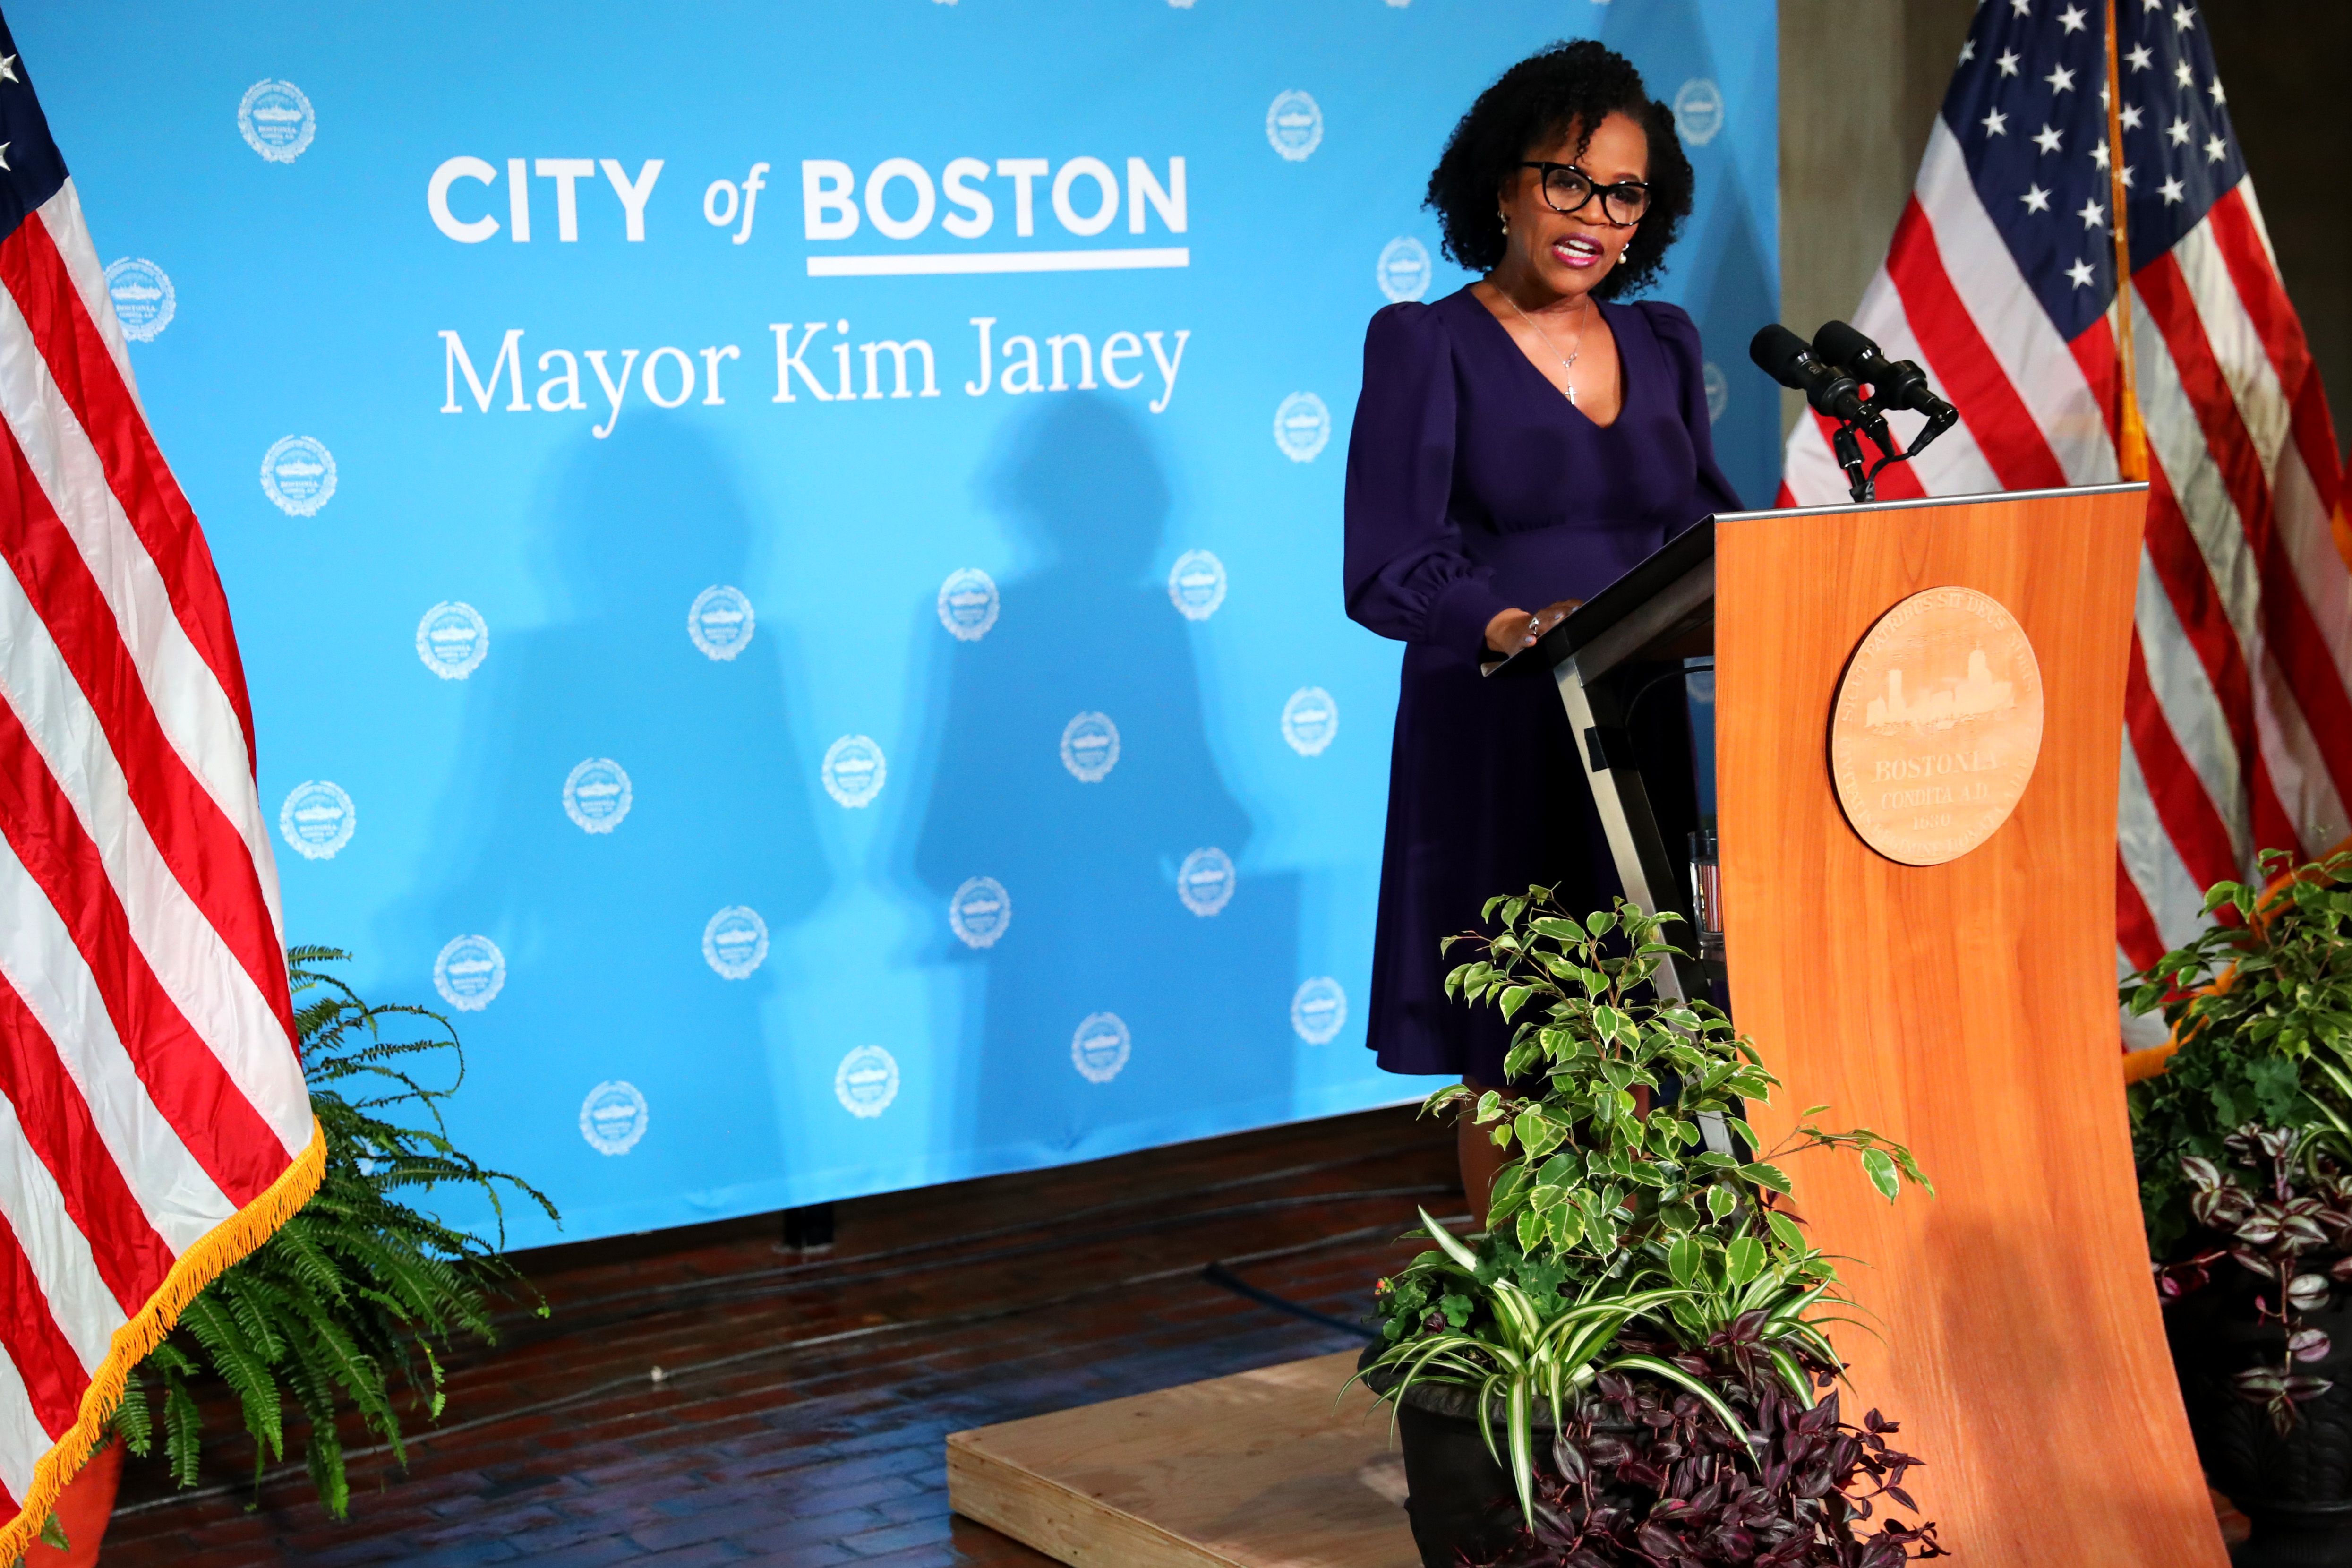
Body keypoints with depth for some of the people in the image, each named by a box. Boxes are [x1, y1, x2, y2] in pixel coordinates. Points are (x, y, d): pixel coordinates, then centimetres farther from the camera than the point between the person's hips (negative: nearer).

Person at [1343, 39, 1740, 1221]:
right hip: (1496, 752, -4)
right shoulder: (1426, 346, -3)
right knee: (1511, 1058, -1)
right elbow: (1385, 573, -11)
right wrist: (1516, 626, -28)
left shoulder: (1662, 346, 13)